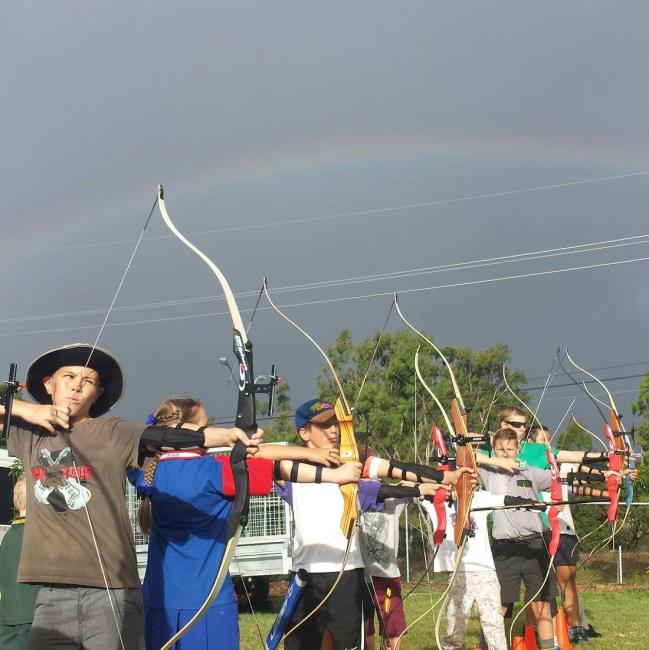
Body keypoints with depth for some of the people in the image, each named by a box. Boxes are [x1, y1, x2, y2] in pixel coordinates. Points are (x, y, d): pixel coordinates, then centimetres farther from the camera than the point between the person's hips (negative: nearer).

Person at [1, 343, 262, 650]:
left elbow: (162, 436, -14)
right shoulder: (28, 433, 12)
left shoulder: (113, 433, 1)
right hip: (52, 592, 3)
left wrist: (226, 434, -30)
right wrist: (25, 409, 3)